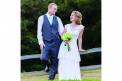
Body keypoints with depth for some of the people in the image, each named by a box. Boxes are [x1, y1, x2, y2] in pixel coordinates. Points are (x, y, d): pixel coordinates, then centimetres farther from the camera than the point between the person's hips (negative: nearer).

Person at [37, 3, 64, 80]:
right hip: (45, 43, -2)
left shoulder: (57, 19, 10)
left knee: (55, 61, 2)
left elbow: (61, 30, 1)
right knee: (43, 58, -20)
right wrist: (40, 41, -11)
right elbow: (39, 31, 0)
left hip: (55, 43, 2)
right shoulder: (42, 18, 4)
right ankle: (48, 65, 14)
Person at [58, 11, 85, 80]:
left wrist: (80, 48, 3)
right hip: (65, 46, 2)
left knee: (73, 64, -4)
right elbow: (62, 35, 10)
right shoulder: (67, 26, 6)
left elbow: (80, 38, 6)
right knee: (64, 63, -2)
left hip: (73, 47, -1)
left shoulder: (80, 27, 3)